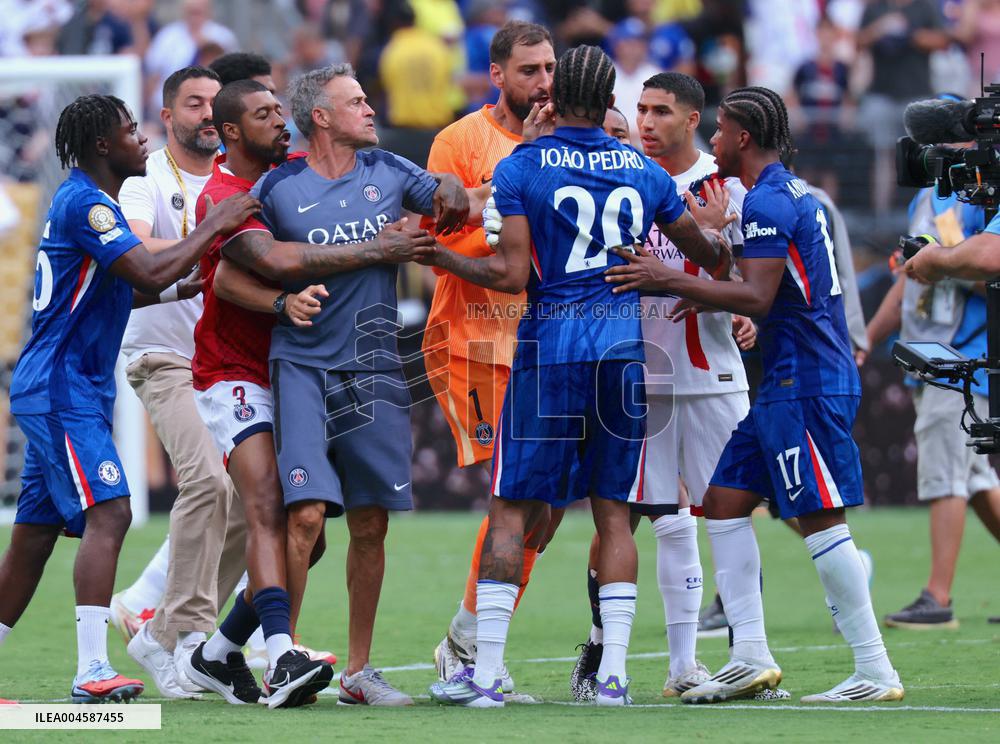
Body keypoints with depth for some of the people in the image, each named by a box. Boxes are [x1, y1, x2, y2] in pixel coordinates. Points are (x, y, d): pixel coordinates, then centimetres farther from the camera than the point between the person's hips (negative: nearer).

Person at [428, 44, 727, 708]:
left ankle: (486, 674, -3)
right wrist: (727, 258, 43)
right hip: (624, 350, 3)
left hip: (550, 350, -3)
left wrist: (439, 257, 4)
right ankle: (613, 672, 1)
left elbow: (513, 274, -10)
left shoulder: (520, 169, -3)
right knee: (614, 514, 7)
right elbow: (708, 255, 20)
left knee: (513, 510, 1)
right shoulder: (644, 172, 9)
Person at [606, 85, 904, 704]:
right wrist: (704, 298, 22)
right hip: (787, 381, 10)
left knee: (820, 517, -9)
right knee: (726, 499, 10)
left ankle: (876, 672, -7)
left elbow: (758, 299, -21)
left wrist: (669, 280, -19)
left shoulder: (768, 201, -14)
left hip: (804, 383, -10)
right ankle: (752, 658, 7)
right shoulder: (797, 193, 17)